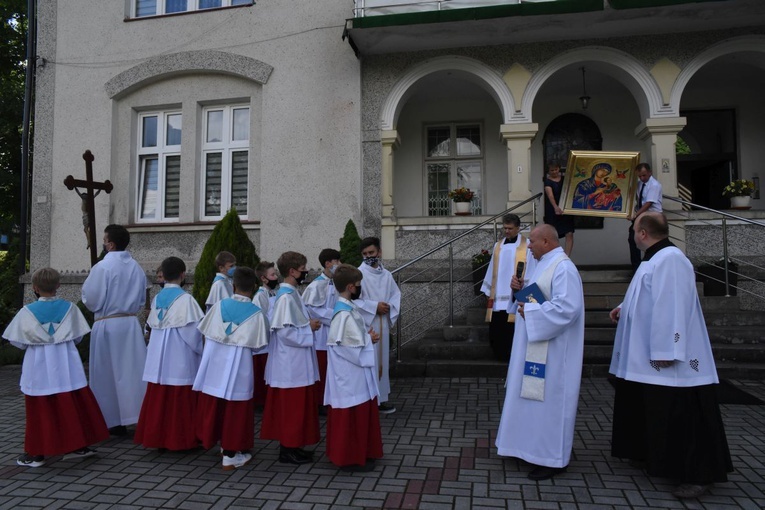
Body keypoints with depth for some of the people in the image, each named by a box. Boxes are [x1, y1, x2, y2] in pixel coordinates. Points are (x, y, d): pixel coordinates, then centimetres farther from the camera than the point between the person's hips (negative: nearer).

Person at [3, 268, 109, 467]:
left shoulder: (27, 311, -6)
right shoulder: (69, 308, -2)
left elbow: (18, 342, 0)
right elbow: (77, 336, 3)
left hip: (39, 365, -1)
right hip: (66, 364, 1)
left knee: (40, 410, 7)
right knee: (74, 405, 9)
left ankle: (36, 453, 16)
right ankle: (78, 445, 16)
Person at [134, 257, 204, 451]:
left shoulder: (157, 298, 6)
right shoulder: (185, 299, -14)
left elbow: (153, 325, 9)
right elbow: (192, 330, -15)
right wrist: (199, 350, 0)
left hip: (158, 357, 6)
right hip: (180, 357, -6)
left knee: (158, 398, 12)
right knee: (180, 400, 3)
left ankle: (156, 436, 20)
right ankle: (180, 439, 11)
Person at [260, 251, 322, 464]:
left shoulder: (291, 293, 10)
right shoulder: (286, 297, -20)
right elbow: (285, 331, -24)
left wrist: (309, 325, 6)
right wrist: (309, 328, -13)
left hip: (295, 362, 10)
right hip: (291, 364, -10)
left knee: (297, 405, 17)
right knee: (292, 406, 2)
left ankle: (292, 446, 27)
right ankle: (288, 449, 14)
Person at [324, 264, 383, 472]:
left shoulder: (349, 308, 8)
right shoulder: (344, 314, -23)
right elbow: (350, 348, -24)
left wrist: (368, 337, 2)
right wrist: (370, 340, -9)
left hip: (357, 375, 10)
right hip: (350, 376, -10)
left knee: (362, 415, 19)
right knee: (351, 418, 3)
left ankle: (360, 454, 32)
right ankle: (350, 459, 16)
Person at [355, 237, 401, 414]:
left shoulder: (386, 274, 8)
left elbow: (396, 294, 15)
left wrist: (390, 307, -5)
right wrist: (375, 306, -16)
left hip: (383, 324, 6)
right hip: (365, 325, -6)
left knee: (382, 361, 13)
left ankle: (381, 397, 24)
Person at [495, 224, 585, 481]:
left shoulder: (563, 268, -19)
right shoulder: (545, 264, 13)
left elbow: (567, 308, -28)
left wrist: (529, 312, -21)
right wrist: (521, 288, 3)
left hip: (551, 352, -10)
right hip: (536, 347, 10)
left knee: (548, 399, -2)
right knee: (535, 397, 16)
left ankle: (552, 459, 10)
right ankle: (538, 447, 30)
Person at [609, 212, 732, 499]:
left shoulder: (669, 259, -20)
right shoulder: (656, 259, 14)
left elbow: (672, 307, -26)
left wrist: (664, 352, -27)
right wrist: (625, 309, 18)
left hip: (668, 359, -11)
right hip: (646, 356, 11)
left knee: (681, 417, -2)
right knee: (651, 411, 20)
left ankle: (699, 473, 9)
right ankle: (651, 454, 34)